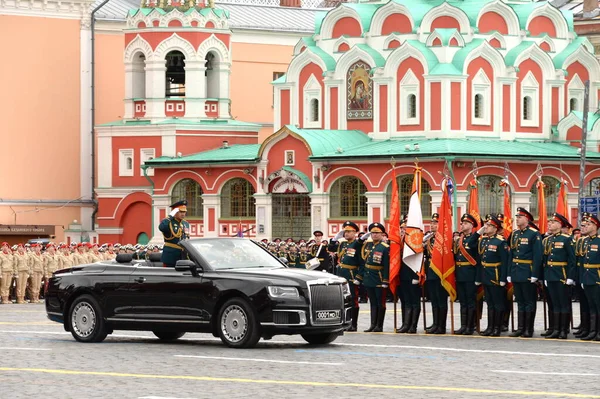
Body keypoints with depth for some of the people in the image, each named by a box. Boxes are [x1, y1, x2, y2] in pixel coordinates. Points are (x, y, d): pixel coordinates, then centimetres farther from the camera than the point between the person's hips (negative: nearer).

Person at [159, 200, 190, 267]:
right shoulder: (167, 221, -6)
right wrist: (171, 216, -26)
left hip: (183, 257, 6)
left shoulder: (186, 224, 15)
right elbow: (161, 228, -32)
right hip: (170, 256, -6)